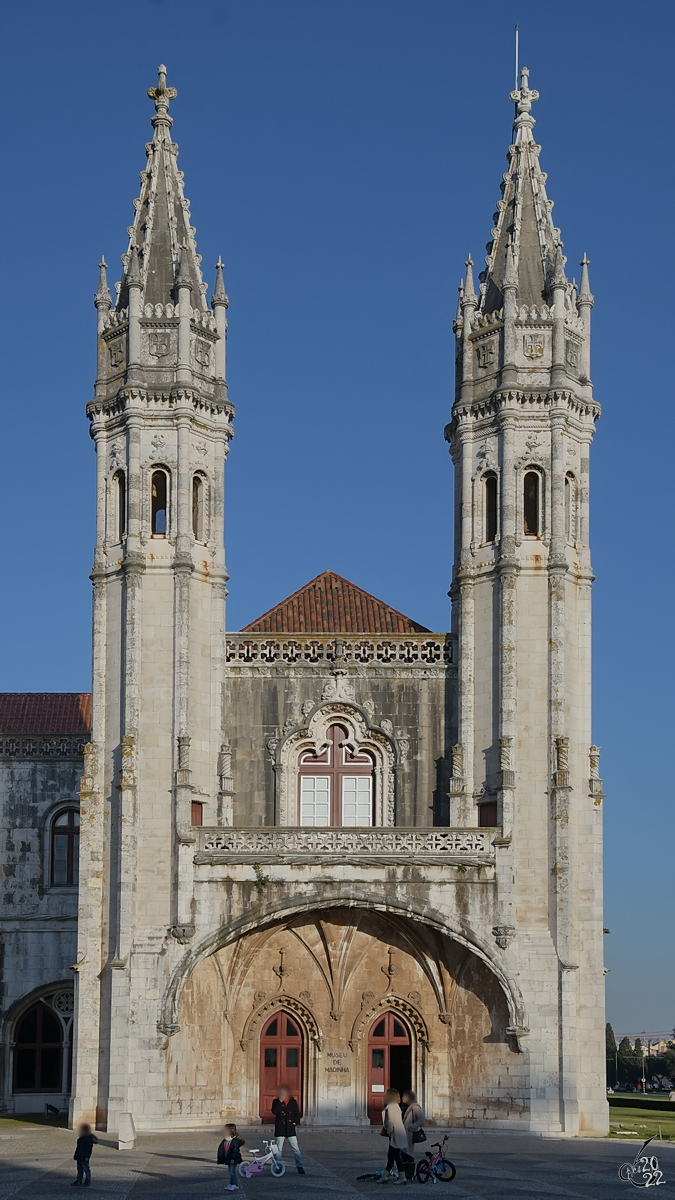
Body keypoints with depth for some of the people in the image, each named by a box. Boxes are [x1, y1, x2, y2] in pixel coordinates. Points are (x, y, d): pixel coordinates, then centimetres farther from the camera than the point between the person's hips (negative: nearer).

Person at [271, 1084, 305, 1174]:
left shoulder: (293, 1102, 7)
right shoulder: (276, 1102, 2)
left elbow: (297, 1113, 13)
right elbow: (274, 1111, -16)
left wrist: (296, 1122, -2)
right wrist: (280, 1101, -19)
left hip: (291, 1128, 1)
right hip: (280, 1129, -1)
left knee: (296, 1148, -1)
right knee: (279, 1149, 2)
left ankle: (300, 1166, 3)